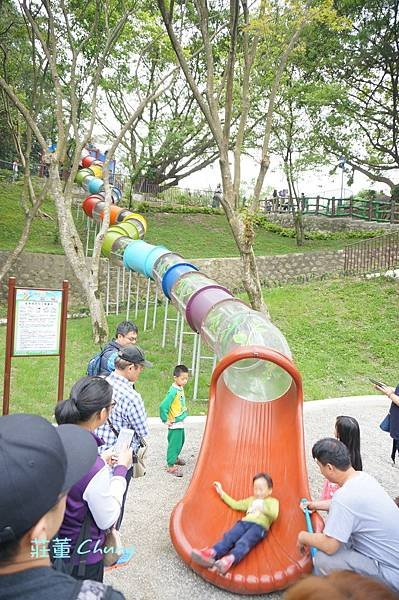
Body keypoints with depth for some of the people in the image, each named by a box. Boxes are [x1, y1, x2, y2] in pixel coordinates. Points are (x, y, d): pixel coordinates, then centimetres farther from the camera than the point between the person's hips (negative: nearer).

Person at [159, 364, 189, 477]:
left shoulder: (181, 388, 0)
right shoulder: (173, 391, -26)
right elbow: (163, 406, -28)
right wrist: (165, 420, -20)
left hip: (180, 421, 9)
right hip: (174, 423, -9)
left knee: (180, 441, 24)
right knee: (174, 443, 2)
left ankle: (175, 458, 44)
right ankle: (170, 466, 14)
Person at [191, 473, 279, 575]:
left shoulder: (273, 501, 21)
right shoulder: (251, 500, 37)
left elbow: (274, 515, 1)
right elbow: (236, 504, 35)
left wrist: (263, 508, -14)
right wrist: (222, 493, 36)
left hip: (259, 525, -5)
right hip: (244, 522, 5)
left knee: (243, 543, -33)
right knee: (228, 537, -25)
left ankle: (229, 560, -59)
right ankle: (211, 554, -48)